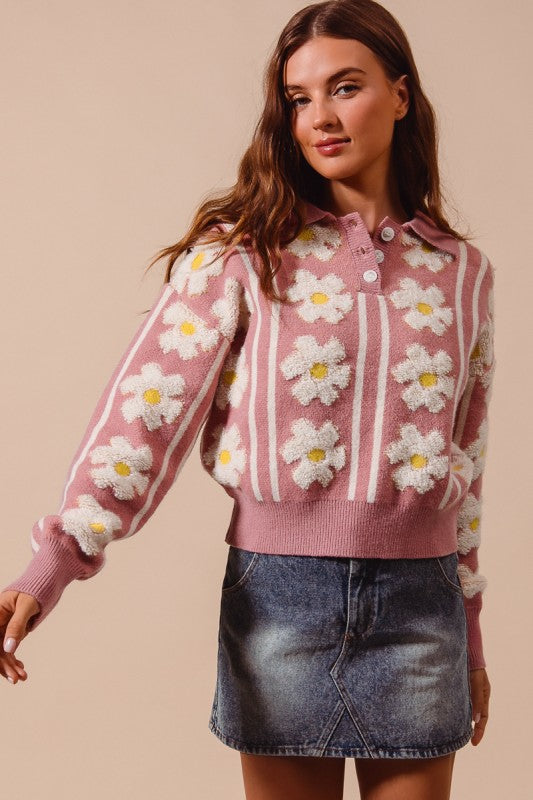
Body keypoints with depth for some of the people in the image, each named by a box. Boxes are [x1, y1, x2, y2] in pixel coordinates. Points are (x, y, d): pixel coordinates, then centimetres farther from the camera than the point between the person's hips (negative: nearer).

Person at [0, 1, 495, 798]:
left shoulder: (461, 271, 6)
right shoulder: (243, 250, -3)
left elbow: (465, 463, 12)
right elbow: (152, 400, -15)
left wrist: (470, 638, 16)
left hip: (418, 596, 3)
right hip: (280, 590, -2)